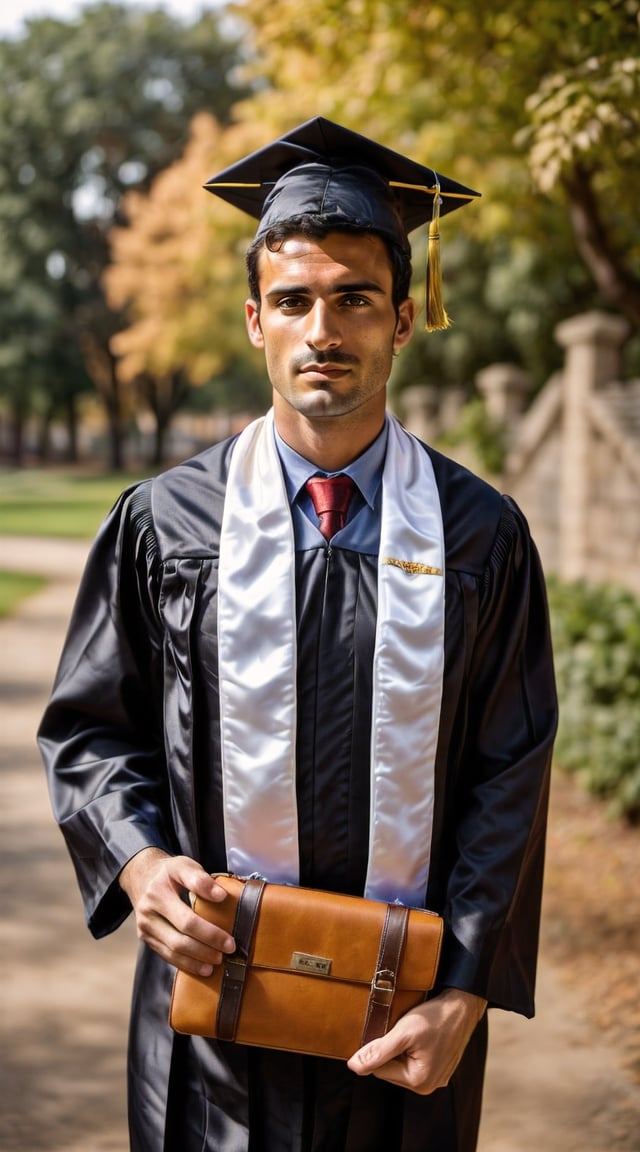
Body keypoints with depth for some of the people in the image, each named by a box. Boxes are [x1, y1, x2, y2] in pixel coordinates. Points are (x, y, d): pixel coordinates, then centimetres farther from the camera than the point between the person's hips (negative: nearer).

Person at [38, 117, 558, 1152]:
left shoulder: (480, 536, -3)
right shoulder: (165, 522, -2)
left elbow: (511, 776, -4)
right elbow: (89, 726, 5)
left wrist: (465, 993, -11)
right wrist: (137, 859, -14)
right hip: (215, 980, 0)